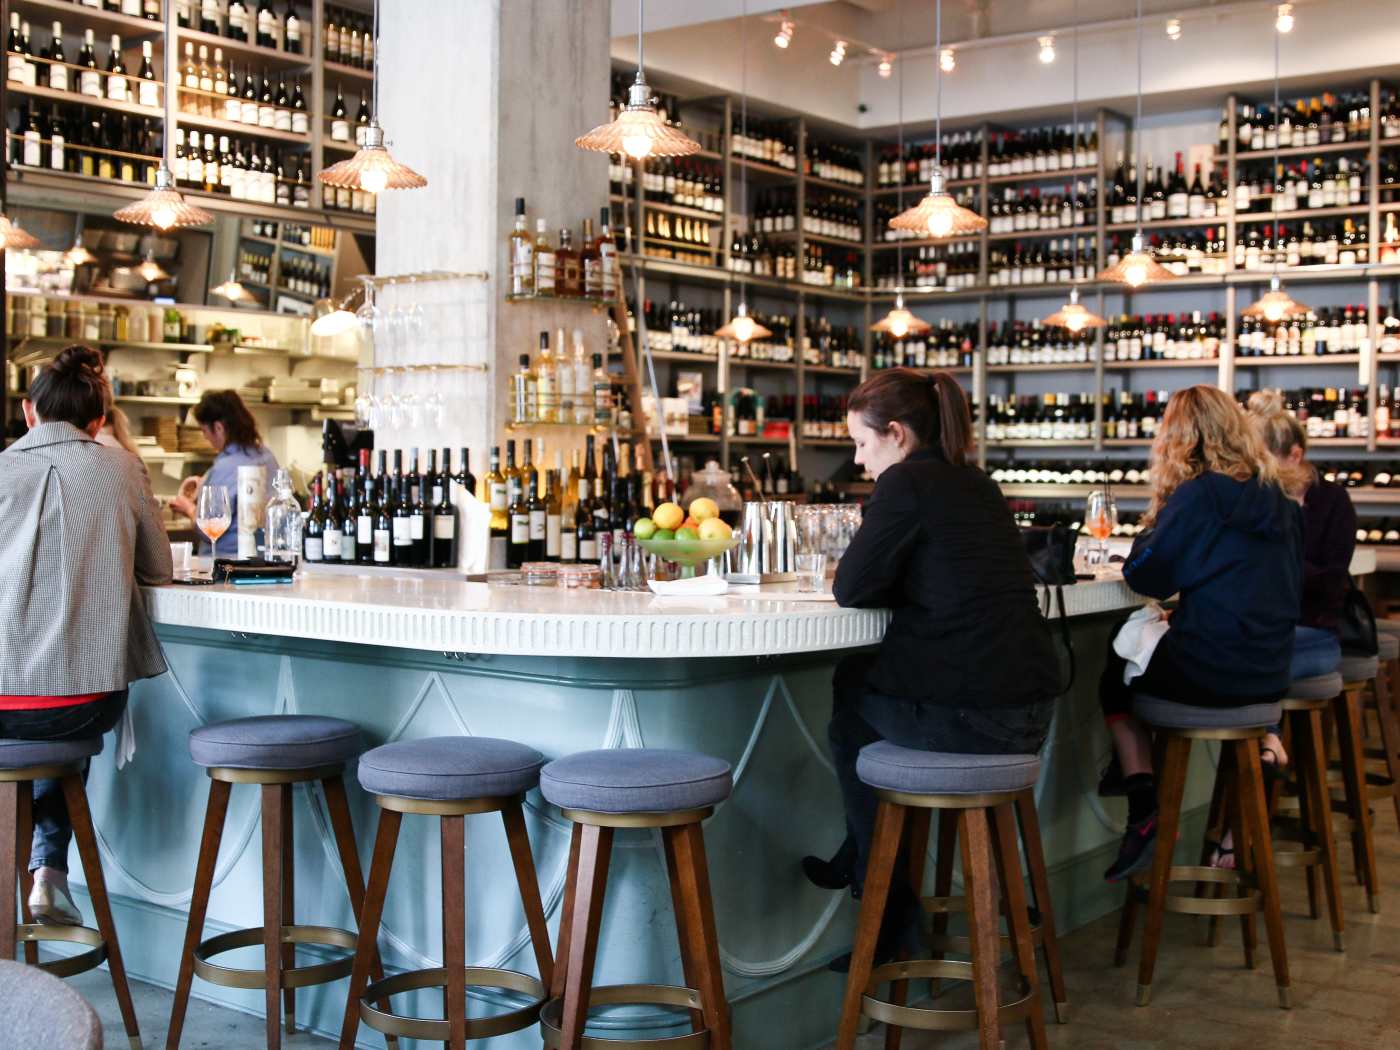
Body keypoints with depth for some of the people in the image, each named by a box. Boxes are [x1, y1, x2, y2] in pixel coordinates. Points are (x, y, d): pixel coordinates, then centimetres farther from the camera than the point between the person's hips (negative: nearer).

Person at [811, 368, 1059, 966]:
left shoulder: (906, 482, -10)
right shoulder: (977, 485, 15)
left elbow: (851, 590, -8)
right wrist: (906, 583, 18)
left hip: (966, 716, -8)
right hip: (1031, 713, 8)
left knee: (847, 694, 22)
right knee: (869, 678, 30)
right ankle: (854, 862, 39)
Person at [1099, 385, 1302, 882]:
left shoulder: (1200, 495, -16)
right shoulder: (1274, 496, 7)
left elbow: (1145, 576, -11)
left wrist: (1155, 524, 4)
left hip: (1214, 673, -7)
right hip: (1270, 674, 8)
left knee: (1112, 669, 19)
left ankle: (1143, 808, 8)